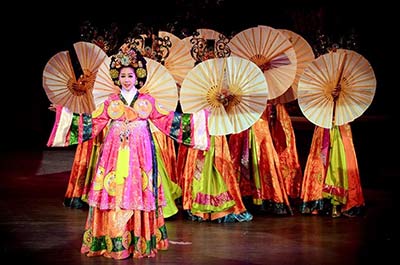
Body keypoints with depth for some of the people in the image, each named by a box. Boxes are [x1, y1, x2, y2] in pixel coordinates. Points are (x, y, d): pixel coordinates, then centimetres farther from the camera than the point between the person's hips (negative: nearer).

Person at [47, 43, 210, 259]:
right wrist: (66, 115, 9)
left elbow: (167, 120, 9)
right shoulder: (111, 101, 8)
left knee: (138, 192, -3)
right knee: (113, 191, -4)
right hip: (115, 151, 1)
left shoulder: (147, 101, 7)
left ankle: (140, 241, 4)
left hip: (140, 151, -1)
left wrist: (194, 119, 5)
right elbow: (92, 122, 11)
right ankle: (113, 241, 3)